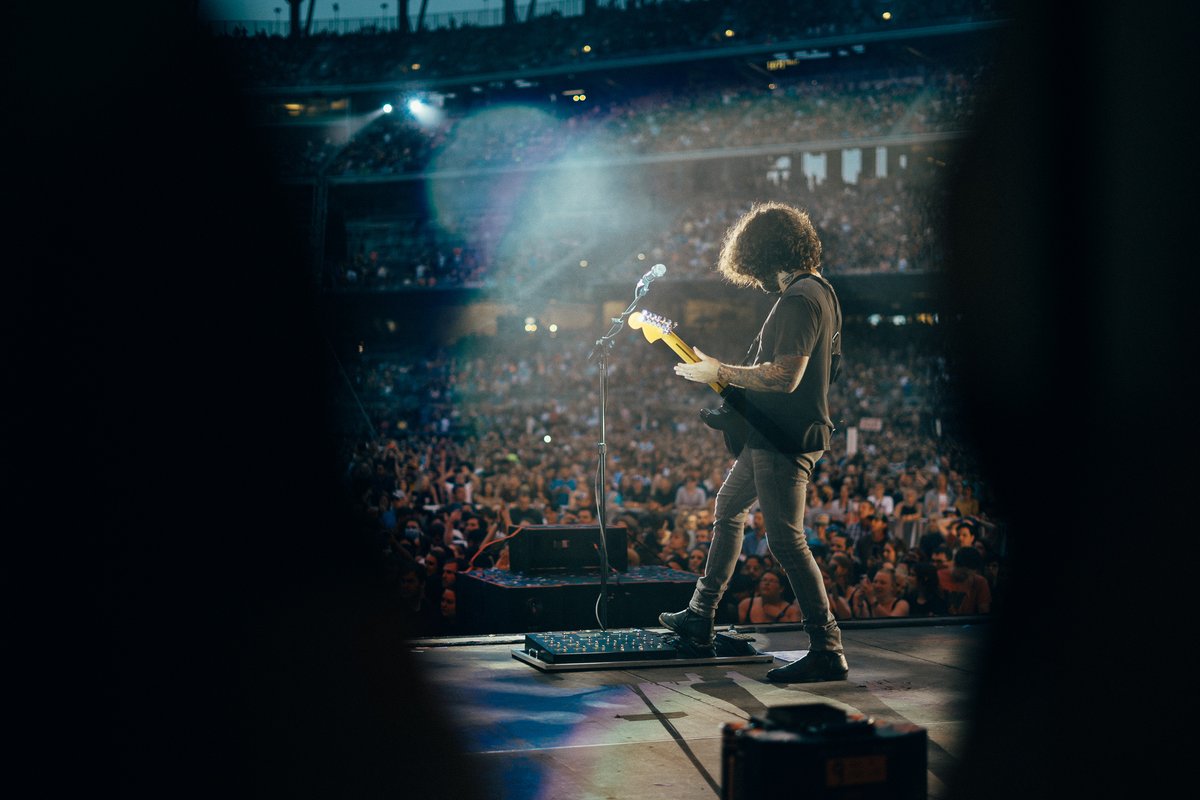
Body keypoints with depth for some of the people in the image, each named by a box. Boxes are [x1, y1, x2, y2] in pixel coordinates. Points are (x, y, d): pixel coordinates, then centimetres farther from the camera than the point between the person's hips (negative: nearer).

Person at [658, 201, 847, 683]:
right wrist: (730, 376, 19)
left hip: (783, 441, -12)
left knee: (786, 541, -11)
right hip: (773, 436, 12)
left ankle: (827, 651, -9)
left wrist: (720, 373, -16)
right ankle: (699, 618, 32)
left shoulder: (799, 300, -20)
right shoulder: (818, 291, 13)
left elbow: (786, 376, -27)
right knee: (728, 510, 22)